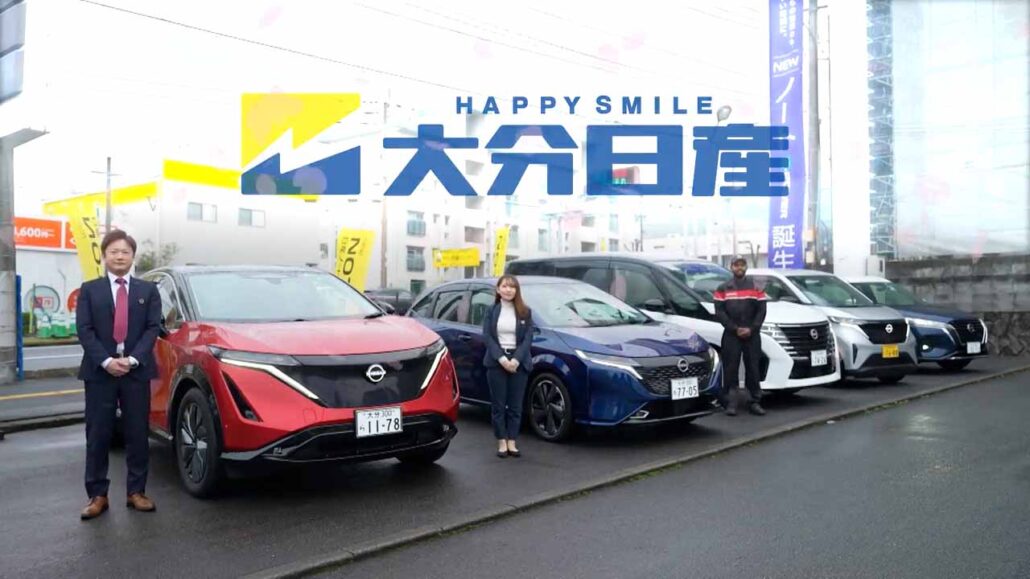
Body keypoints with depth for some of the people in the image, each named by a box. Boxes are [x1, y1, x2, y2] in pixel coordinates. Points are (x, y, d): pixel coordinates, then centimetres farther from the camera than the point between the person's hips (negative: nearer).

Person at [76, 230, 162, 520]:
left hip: (137, 371, 0)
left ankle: (136, 492, 12)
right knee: (98, 435, 3)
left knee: (137, 434, 4)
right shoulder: (89, 290, 8)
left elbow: (153, 327, 0)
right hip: (99, 372, 0)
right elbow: (84, 330, -2)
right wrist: (105, 361, -15)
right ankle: (97, 495, 10)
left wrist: (132, 359, -14)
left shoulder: (148, 290, 9)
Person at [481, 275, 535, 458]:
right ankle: (502, 443, 10)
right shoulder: (491, 311, 4)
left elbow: (528, 338, -2)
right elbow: (487, 336, -4)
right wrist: (501, 358, -16)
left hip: (519, 362, 1)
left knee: (516, 405, 3)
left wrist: (516, 360, -15)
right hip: (496, 362, 0)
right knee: (498, 404, 2)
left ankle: (512, 443, 10)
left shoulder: (525, 312, 5)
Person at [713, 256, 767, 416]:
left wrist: (751, 329, -9)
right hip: (731, 335, -1)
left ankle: (755, 402, 9)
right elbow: (719, 312, 0)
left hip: (752, 335, 1)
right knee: (730, 369, -2)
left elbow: (761, 310, 4)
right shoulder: (722, 288, 8)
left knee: (753, 368, 4)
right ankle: (730, 403, 1)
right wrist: (735, 329, -10)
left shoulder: (756, 286, 10)